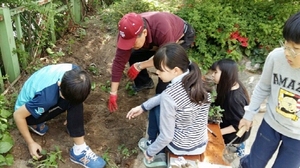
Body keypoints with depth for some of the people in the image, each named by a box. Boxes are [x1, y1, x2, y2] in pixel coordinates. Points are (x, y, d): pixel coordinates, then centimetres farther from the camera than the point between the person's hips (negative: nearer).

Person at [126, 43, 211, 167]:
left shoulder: (169, 96, -30)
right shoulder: (196, 80, -9)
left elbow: (166, 136, -21)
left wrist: (149, 152, -4)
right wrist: (143, 107, 9)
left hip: (180, 147, -6)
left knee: (155, 108, 14)